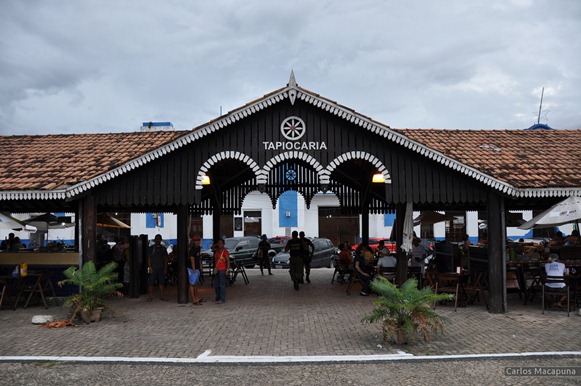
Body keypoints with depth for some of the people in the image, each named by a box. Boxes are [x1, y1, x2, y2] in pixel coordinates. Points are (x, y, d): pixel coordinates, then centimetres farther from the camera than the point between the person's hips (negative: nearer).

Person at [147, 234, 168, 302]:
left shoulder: (163, 248, 11)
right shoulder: (151, 248, 3)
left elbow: (165, 259, 12)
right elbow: (149, 258, 0)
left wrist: (165, 268, 5)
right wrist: (150, 267, -9)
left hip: (161, 268, 3)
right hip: (153, 268, -3)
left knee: (161, 282, 4)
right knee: (152, 282, -3)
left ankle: (162, 296, 11)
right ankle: (150, 296, 5)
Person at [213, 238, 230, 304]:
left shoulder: (225, 251, -10)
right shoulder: (216, 250, 10)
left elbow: (228, 261, -12)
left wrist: (227, 269, -18)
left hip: (222, 270, -8)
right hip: (217, 270, 8)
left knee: (222, 285, -6)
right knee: (216, 284, 15)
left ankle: (222, 299, -4)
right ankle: (218, 298, 28)